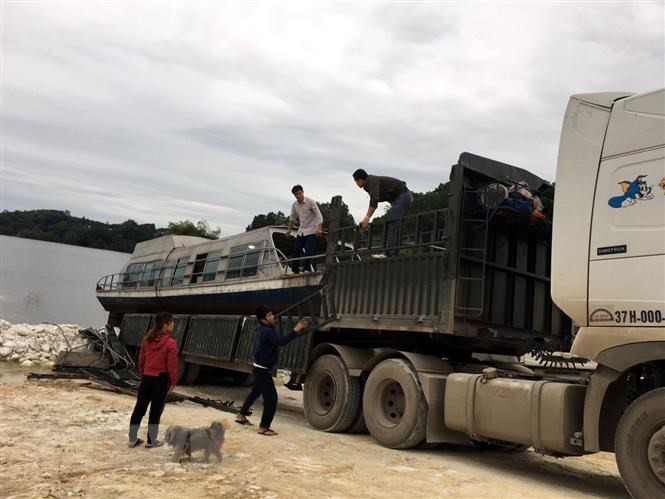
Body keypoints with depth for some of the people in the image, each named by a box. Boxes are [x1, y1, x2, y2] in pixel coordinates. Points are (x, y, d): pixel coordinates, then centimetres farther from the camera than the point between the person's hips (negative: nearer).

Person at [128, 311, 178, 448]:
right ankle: (151, 441, 16)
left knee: (139, 408, 12)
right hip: (161, 379, -6)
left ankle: (132, 439, 20)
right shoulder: (170, 342, -17)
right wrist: (173, 382, -2)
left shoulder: (147, 339, 2)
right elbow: (172, 366, -15)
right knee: (156, 411, 6)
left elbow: (141, 360, 9)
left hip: (147, 378, 6)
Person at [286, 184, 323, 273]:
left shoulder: (311, 202, -13)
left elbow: (319, 215, -16)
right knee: (296, 250, 2)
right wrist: (289, 229, 15)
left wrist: (318, 228, -28)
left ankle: (308, 269, -8)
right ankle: (294, 271, 9)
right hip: (301, 231, 6)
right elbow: (292, 217, 19)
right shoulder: (294, 205, 4)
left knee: (308, 252, -14)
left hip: (311, 231, -6)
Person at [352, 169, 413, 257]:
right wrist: (366, 219, 18)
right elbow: (373, 202, 21)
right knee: (394, 224, 9)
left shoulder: (372, 181, -15)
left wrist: (367, 218, -31)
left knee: (391, 222, -18)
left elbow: (374, 200, -28)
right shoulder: (368, 185, 15)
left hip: (403, 196, -11)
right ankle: (395, 253, 7)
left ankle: (390, 253, -24)